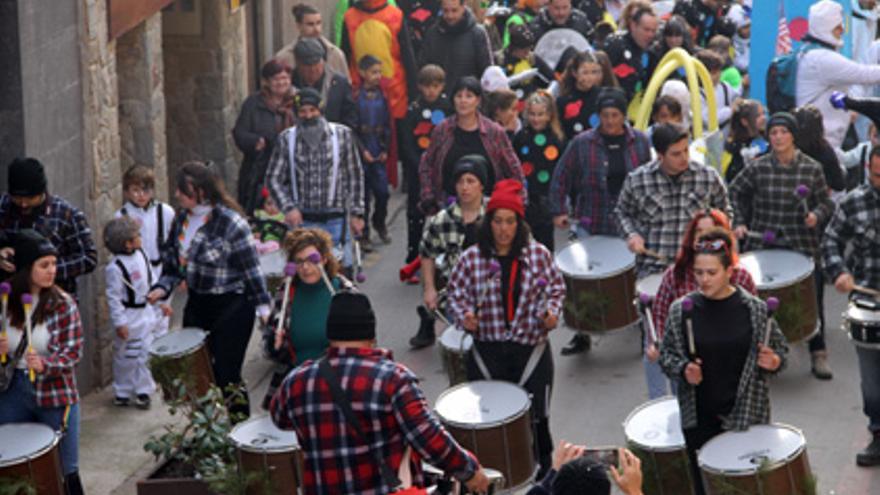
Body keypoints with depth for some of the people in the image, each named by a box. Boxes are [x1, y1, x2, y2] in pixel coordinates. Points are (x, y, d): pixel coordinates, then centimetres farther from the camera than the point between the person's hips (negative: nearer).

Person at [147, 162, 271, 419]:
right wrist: (163, 287, 0)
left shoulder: (232, 224, -18)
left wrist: (262, 306, -9)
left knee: (227, 375, -4)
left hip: (231, 306, -7)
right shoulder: (181, 219, 3)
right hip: (197, 303, 7)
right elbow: (173, 259, 15)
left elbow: (251, 269, -12)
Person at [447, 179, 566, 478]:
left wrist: (552, 310, -9)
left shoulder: (538, 255, 0)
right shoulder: (471, 259, -2)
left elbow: (556, 288, 10)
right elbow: (456, 294, 6)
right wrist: (464, 316, -13)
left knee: (536, 418, 4)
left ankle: (543, 475, 22)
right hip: (487, 351, 0)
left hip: (531, 349, 0)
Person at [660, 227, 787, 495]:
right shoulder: (681, 310, -4)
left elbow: (780, 349, 5)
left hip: (747, 414, -1)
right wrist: (683, 370, -14)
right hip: (699, 417, 1)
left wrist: (774, 362, -17)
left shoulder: (755, 309, -7)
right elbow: (666, 354, 5)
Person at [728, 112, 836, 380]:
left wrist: (816, 215, -15)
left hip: (803, 246, 0)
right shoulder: (758, 168, -3)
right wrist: (739, 222, 4)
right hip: (763, 245, 0)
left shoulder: (812, 169, -3)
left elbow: (826, 203, 5)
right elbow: (735, 193, 12)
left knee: (812, 300, 2)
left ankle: (818, 354, 16)